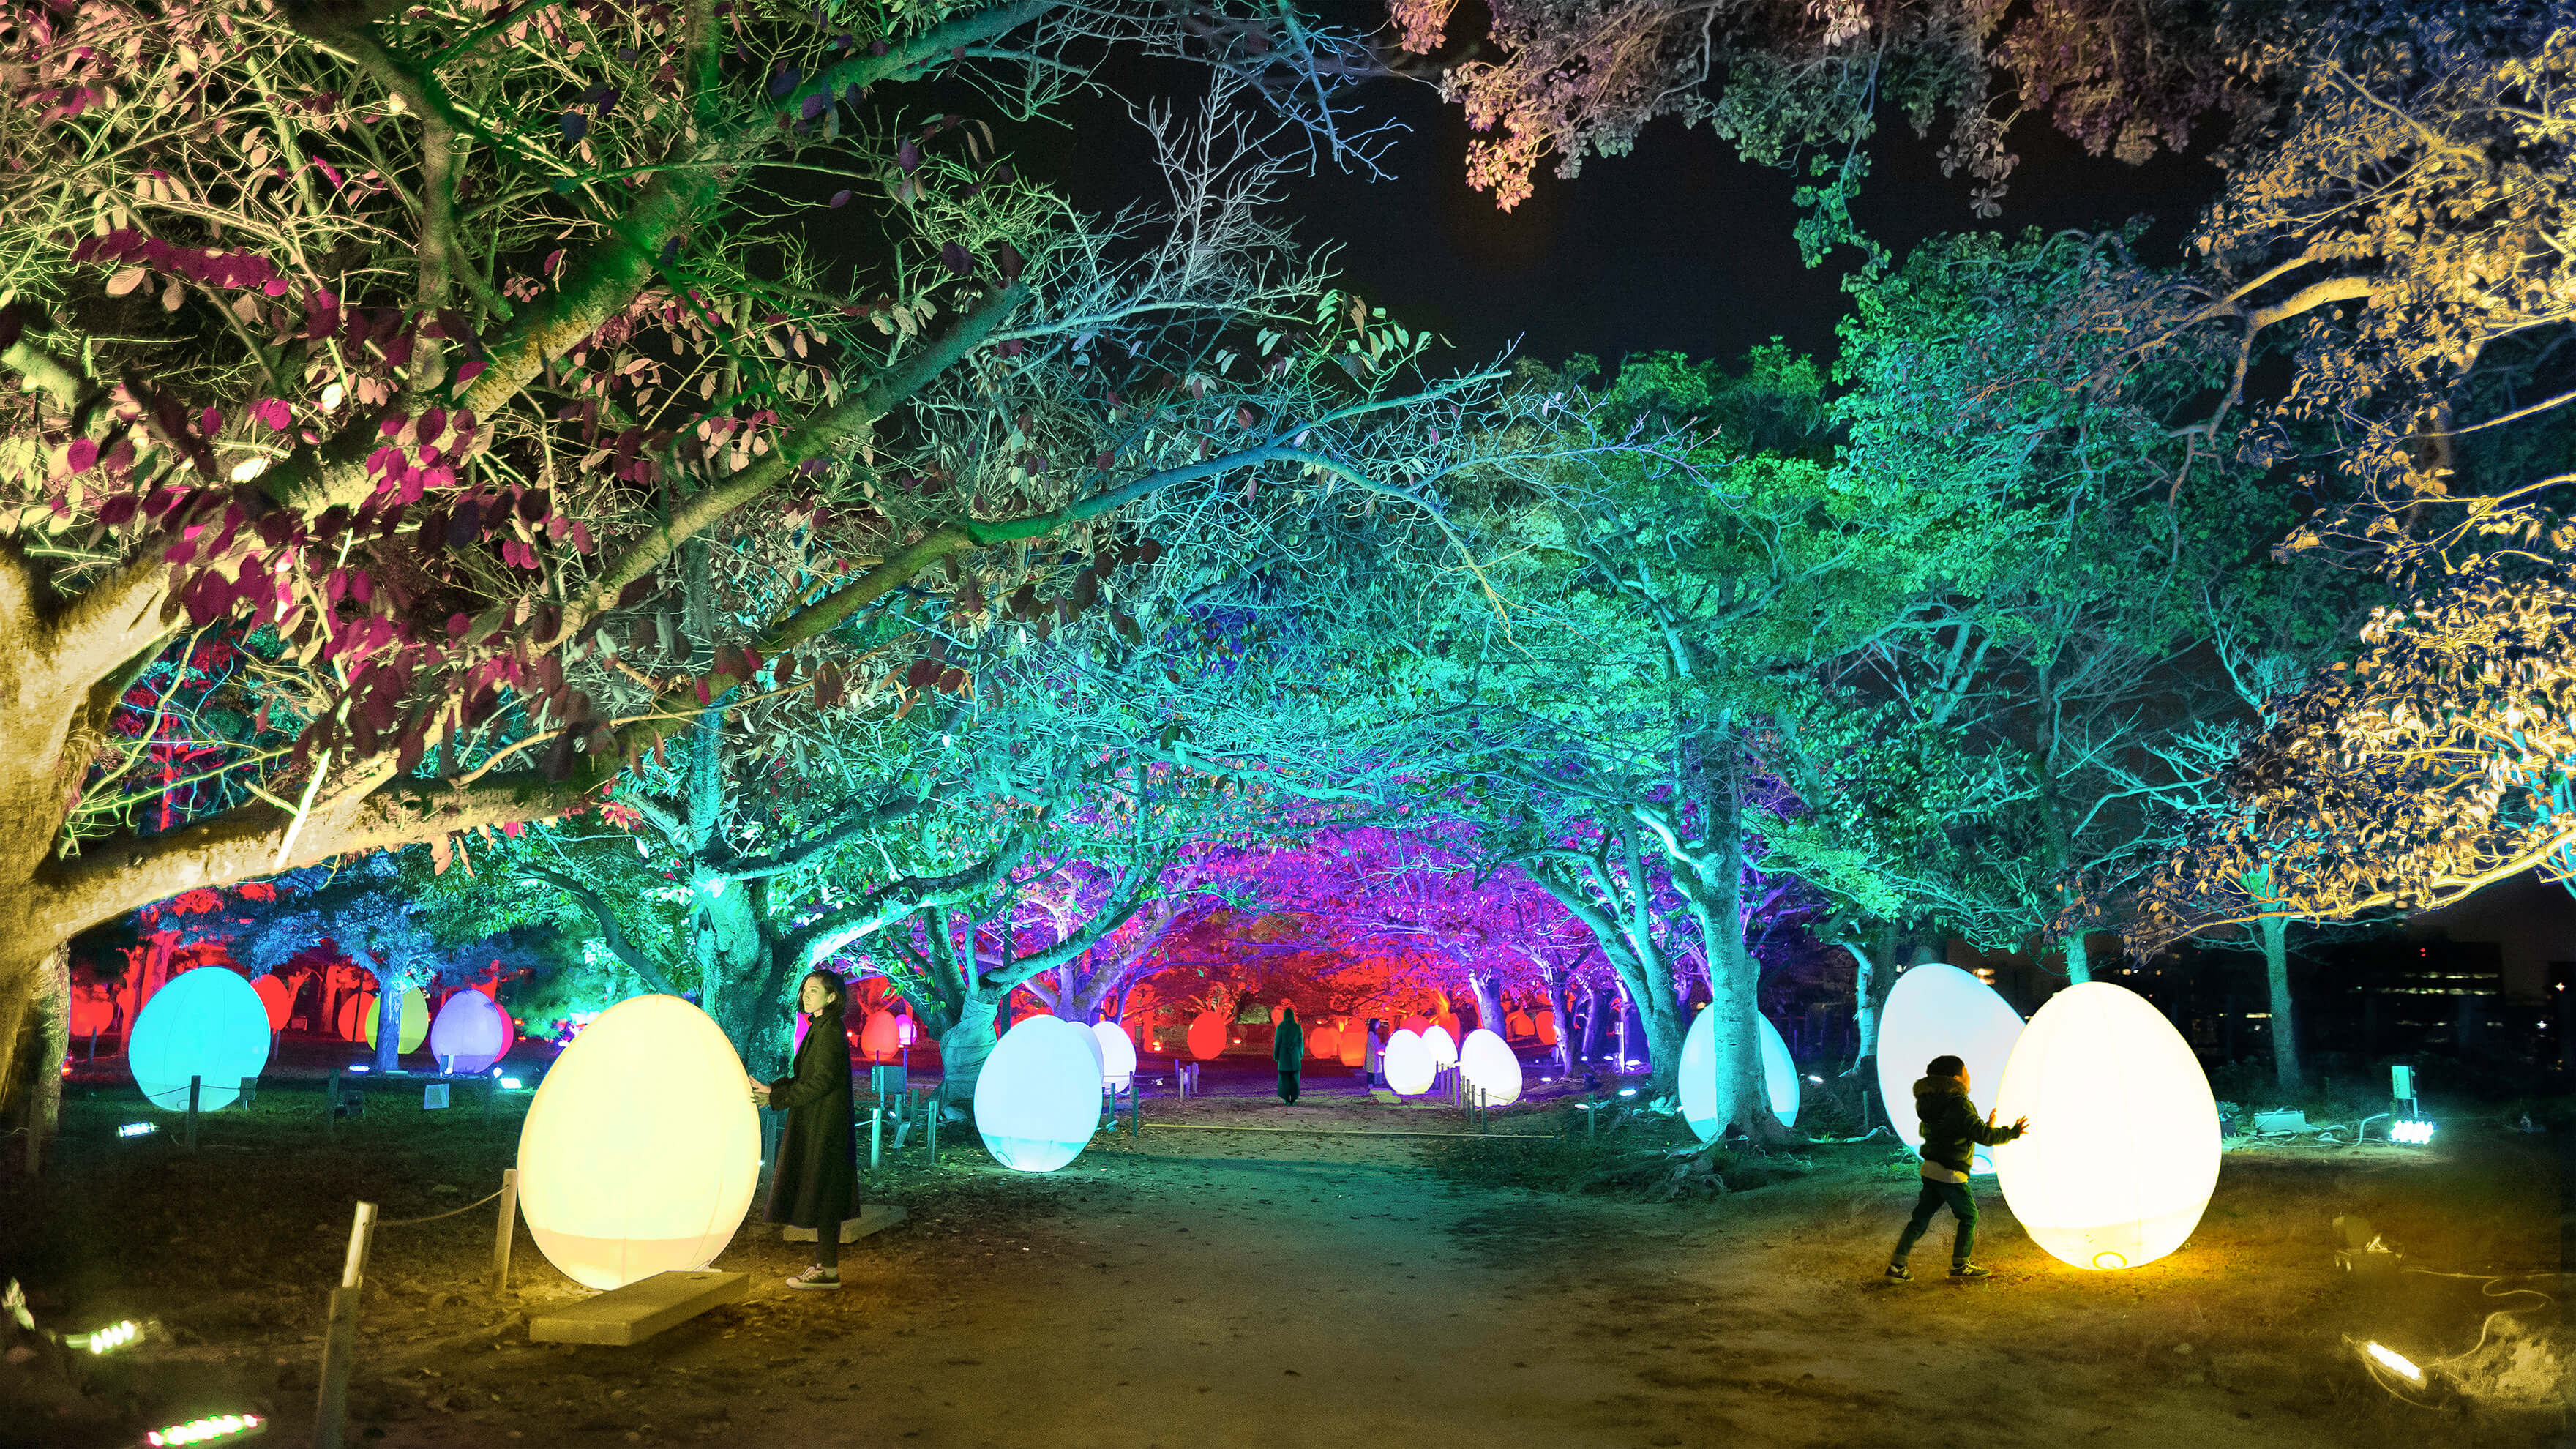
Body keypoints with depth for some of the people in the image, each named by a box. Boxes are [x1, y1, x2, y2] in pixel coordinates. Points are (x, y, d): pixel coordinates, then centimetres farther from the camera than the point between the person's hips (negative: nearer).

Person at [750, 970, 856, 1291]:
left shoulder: (830, 1031, -16)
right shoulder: (820, 1028, 14)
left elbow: (822, 1081, -21)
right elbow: (803, 1078, 16)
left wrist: (776, 1097, -17)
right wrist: (772, 1089, 3)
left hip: (824, 1127, -10)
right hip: (815, 1124, 10)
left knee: (822, 1195, -5)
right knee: (822, 1198, 13)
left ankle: (828, 1272, 0)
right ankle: (825, 1265, 19)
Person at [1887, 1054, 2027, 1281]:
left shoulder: (1932, 1105, 12)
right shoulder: (1960, 1105, -15)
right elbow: (1984, 1136, -18)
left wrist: (1986, 1127, 25)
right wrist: (2013, 1132, -3)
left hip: (1930, 1169, 8)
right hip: (1951, 1174, -8)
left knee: (1921, 1217, 10)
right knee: (1969, 1216, 11)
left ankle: (1897, 1264, 5)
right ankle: (1960, 1265, 17)